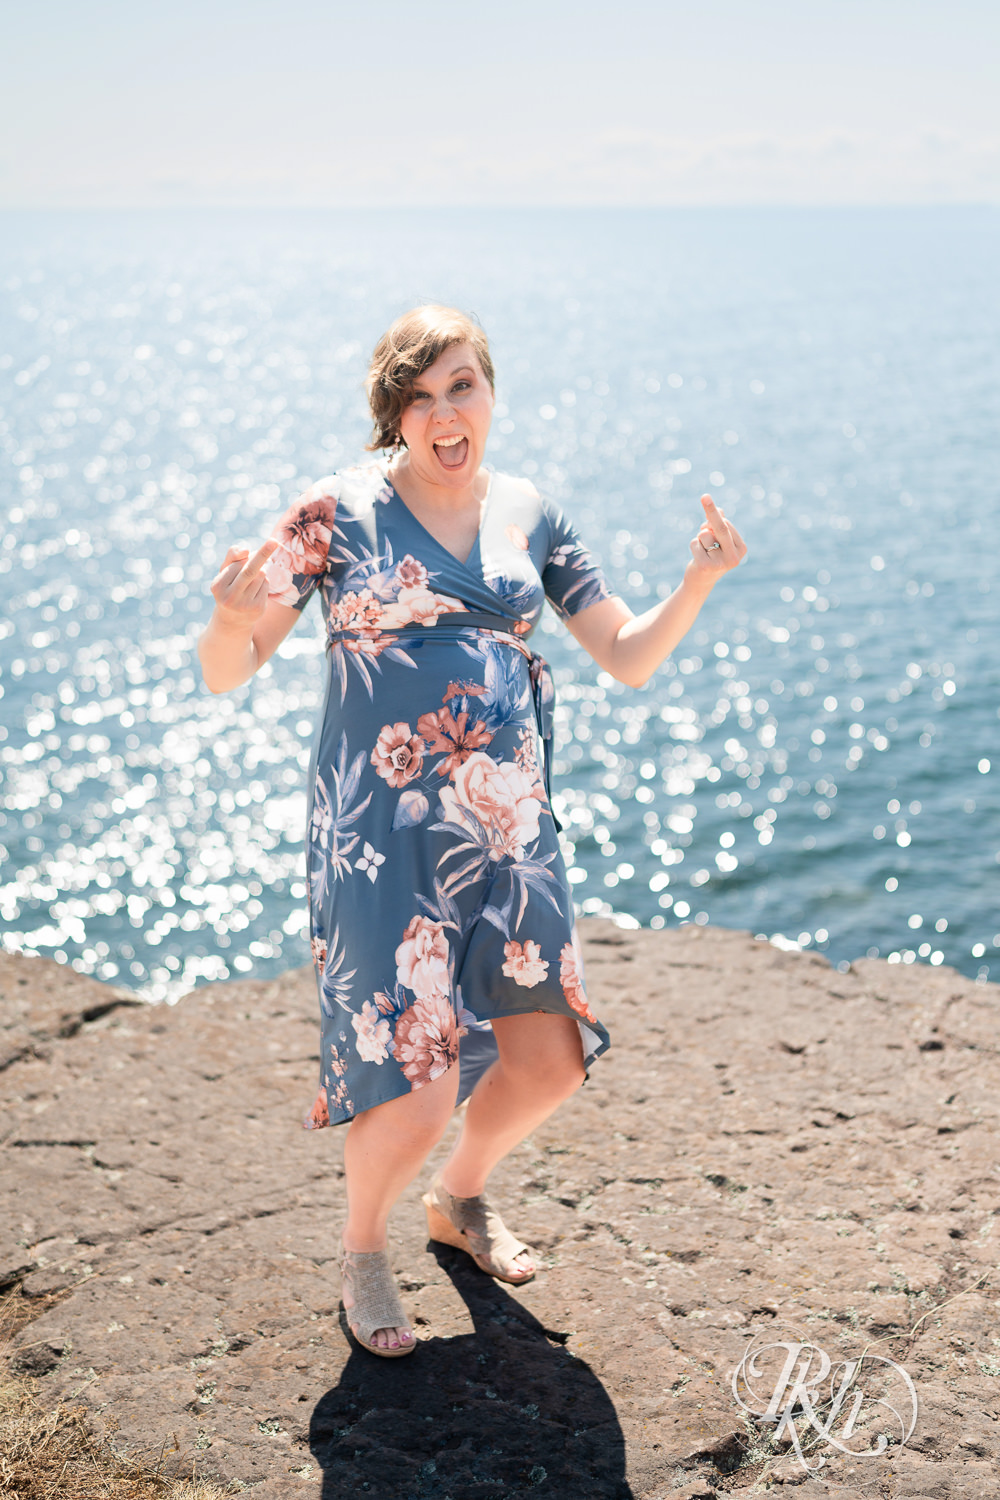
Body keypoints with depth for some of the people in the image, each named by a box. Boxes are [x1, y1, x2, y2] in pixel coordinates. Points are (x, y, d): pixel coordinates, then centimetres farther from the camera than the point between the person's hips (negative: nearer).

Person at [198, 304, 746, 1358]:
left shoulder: (528, 516, 8)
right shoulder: (341, 511, -5)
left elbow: (627, 659, 11)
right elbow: (224, 674, -5)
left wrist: (699, 580, -6)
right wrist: (233, 617, -28)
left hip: (508, 828, 5)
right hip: (383, 833, -5)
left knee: (550, 1062, 8)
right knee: (418, 1083, -10)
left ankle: (459, 1199, 40)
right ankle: (362, 1252, 23)